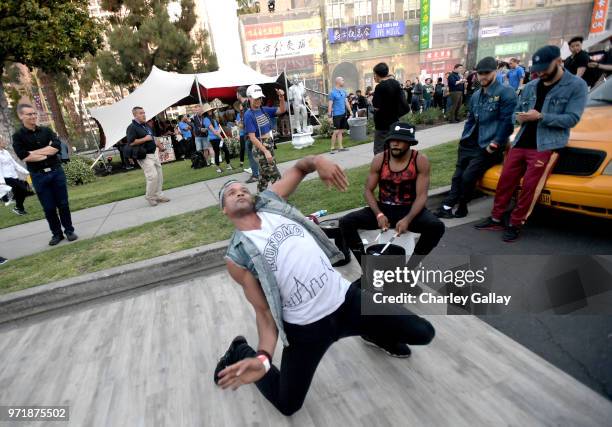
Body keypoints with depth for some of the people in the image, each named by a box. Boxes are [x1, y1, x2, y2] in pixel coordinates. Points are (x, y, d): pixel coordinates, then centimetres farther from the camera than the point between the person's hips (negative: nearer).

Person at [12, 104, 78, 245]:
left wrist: (35, 152, -12)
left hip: (56, 171, 2)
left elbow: (57, 145, -10)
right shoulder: (18, 136, -1)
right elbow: (23, 156, -13)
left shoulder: (46, 130, 6)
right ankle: (57, 233, 18)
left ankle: (69, 230, 17)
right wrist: (47, 153, -8)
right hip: (38, 176, -1)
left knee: (63, 204, 6)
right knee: (49, 208, 5)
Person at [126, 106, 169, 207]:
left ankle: (158, 195, 21)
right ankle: (149, 197, 5)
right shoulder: (132, 128, -12)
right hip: (144, 156, -9)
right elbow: (131, 142, -21)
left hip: (154, 153, 9)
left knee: (159, 175, 10)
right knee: (153, 176, -13)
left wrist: (159, 145, 21)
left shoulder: (146, 125, 15)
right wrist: (145, 139, -18)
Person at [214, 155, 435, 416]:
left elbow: (298, 168, 13)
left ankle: (377, 336, 38)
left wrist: (317, 161, -10)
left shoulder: (270, 202, 2)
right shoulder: (236, 257, -7)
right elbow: (264, 311, -6)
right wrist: (263, 357, -21)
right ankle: (240, 351, 36)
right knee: (287, 405, 14)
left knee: (423, 333, 4)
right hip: (305, 326, -2)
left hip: (346, 297, 3)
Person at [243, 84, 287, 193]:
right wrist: (265, 151, -23)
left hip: (270, 146, 7)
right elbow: (252, 137, -18)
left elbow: (282, 110, 10)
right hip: (260, 148, -7)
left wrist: (282, 98, -9)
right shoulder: (249, 115, -13)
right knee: (275, 176, -5)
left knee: (264, 176, 16)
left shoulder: (264, 110, 6)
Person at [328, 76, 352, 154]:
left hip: (343, 114, 7)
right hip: (336, 115, -7)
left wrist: (350, 111, 14)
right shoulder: (333, 92, -8)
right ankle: (332, 148, 0)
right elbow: (330, 105, -10)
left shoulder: (343, 91, 12)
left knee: (341, 131, 9)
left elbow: (346, 102, 18)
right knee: (336, 131, -7)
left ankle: (340, 147, 15)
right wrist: (330, 116, -15)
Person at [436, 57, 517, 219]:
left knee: (468, 176, -17)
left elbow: (507, 122, -12)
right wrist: (463, 139, 11)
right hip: (471, 143, 7)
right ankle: (448, 206, 5)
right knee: (458, 175, 2)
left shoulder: (506, 93, -7)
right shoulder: (476, 95, 17)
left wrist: (495, 143, -18)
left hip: (488, 146, -7)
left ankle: (462, 207, 4)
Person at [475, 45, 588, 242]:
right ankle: (496, 218, 13)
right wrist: (519, 117, -6)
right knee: (505, 180, 2)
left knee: (530, 186, -9)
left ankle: (515, 224, 1)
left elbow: (572, 118, -9)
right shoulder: (530, 86, 16)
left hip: (546, 146, -5)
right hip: (521, 142, 5)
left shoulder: (576, 85, 0)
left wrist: (540, 117, -19)